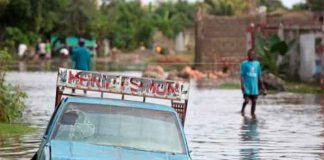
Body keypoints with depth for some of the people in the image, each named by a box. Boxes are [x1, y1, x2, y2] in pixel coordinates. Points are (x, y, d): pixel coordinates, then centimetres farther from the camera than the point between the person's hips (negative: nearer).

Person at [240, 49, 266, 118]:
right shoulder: (244, 64, -3)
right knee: (247, 100, -11)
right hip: (247, 86, -4)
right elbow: (242, 75, -6)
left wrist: (262, 86, 15)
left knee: (254, 101, 3)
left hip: (254, 86, 4)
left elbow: (259, 76, 16)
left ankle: (253, 113, 18)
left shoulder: (257, 63, 10)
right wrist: (242, 84, -16)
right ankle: (242, 110, 16)